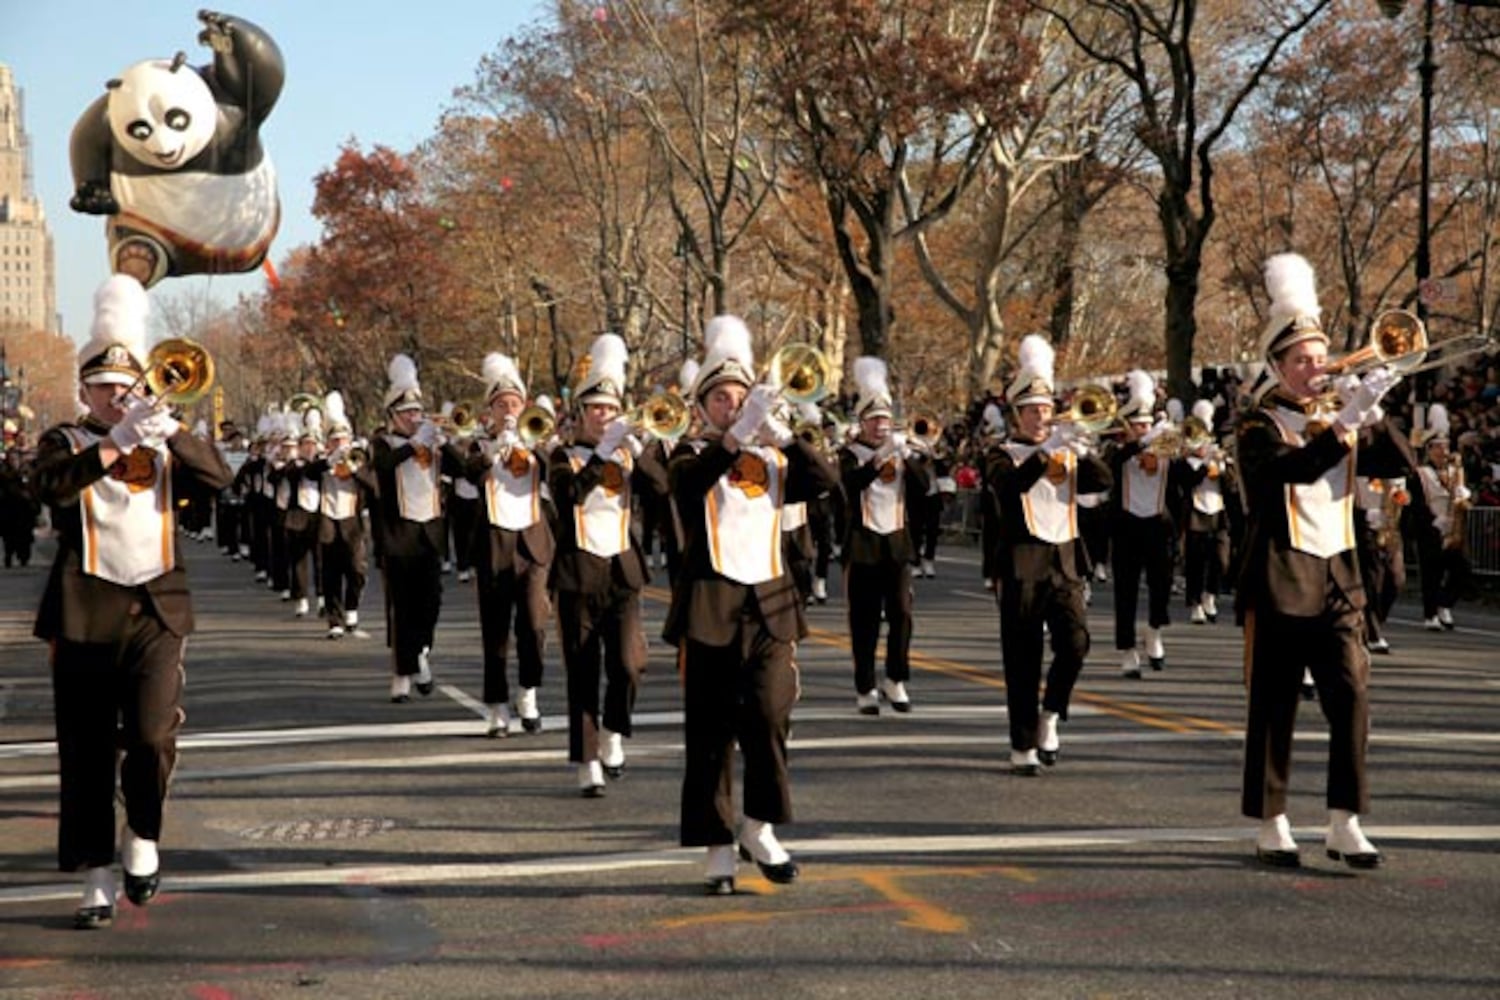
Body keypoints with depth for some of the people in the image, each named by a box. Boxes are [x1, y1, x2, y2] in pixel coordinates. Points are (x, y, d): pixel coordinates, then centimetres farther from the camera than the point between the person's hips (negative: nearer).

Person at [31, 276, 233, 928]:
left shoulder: (163, 445, 14)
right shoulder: (65, 443, 6)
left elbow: (220, 478, -4)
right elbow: (51, 485, -17)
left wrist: (170, 429, -17)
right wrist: (117, 442, -26)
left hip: (156, 610, 1)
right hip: (85, 615, -1)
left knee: (152, 737, -14)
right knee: (86, 754, 1)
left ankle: (141, 837, 13)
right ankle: (96, 881, 10)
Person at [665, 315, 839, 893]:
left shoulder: (774, 461, 14)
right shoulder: (694, 455, 4)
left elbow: (826, 481, -4)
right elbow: (690, 482, -21)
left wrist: (779, 431, -14)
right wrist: (738, 434, -33)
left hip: (770, 605, 2)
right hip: (710, 607, -2)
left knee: (768, 717, -12)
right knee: (710, 732, 0)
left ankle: (759, 829, 7)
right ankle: (718, 850, 6)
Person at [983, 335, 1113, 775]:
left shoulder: (1067, 456, 15)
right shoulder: (1003, 455, 2)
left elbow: (1104, 480, -2)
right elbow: (1008, 484, -21)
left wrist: (1080, 448, -16)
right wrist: (1044, 452, -31)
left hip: (1065, 562, 3)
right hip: (1021, 567, -3)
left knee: (1075, 642, -14)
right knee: (1023, 660, -1)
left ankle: (1050, 717, 8)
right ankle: (1023, 747, 7)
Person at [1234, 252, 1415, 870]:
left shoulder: (1340, 422, 15)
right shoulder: (1259, 426, -4)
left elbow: (1398, 463, 3)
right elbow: (1298, 468, -24)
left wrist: (1372, 417, -11)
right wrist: (1345, 424, -31)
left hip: (1339, 581, 5)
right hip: (1280, 585, -5)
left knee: (1352, 700, -5)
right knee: (1274, 710, 1)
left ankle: (1345, 825, 0)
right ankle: (1271, 827, 11)